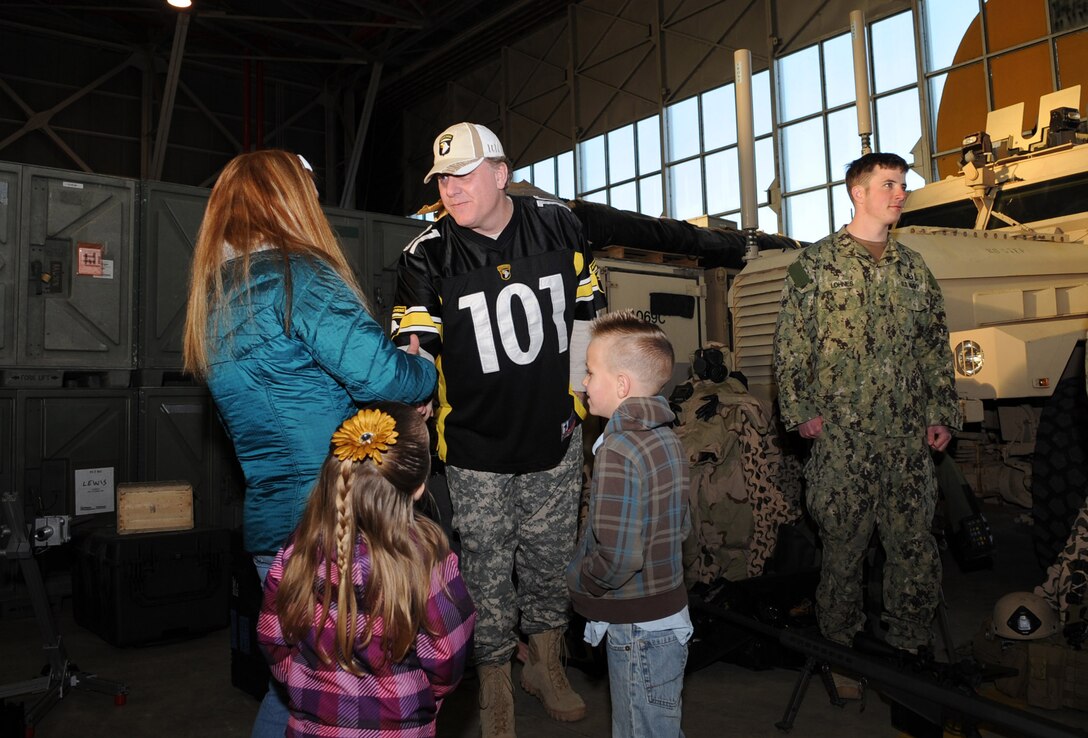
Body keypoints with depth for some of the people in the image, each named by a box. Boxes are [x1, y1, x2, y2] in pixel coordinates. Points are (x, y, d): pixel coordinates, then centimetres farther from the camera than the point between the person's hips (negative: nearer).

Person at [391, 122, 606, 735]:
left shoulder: (557, 225, -4)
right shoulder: (428, 256, -11)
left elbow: (585, 310, 8)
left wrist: (571, 394, 7)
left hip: (554, 437, 3)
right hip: (475, 450, -2)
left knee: (552, 559, 17)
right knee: (487, 572, 8)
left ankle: (547, 665, 43)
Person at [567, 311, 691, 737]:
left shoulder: (618, 451, -24)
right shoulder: (666, 437, 3)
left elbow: (617, 558, -27)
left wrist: (577, 578, -10)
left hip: (638, 629, -8)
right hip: (669, 616, 9)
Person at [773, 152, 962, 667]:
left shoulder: (913, 268, 15)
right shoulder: (815, 264, 1)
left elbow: (936, 346, 16)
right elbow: (790, 344, -2)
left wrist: (942, 413, 9)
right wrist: (800, 410, -8)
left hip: (909, 436, 4)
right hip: (840, 435, -4)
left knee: (914, 539, 7)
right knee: (843, 538, 5)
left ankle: (911, 637, 24)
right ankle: (840, 635, 23)